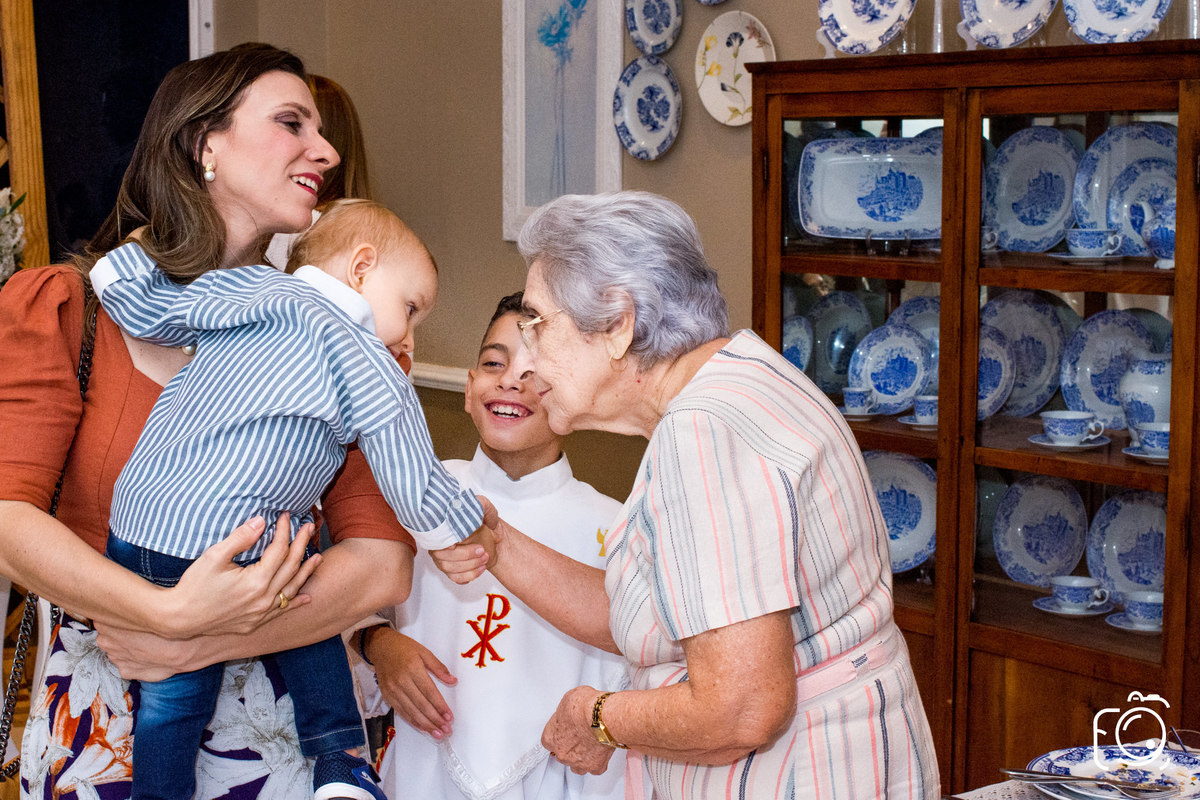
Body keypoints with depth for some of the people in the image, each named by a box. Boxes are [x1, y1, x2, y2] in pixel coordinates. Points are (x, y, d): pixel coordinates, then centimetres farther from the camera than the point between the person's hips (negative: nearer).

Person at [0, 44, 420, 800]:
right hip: (101, 726, -1)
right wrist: (173, 612, -29)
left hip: (270, 716, 2)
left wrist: (196, 645, -19)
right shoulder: (63, 309, -4)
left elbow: (384, 563, -10)